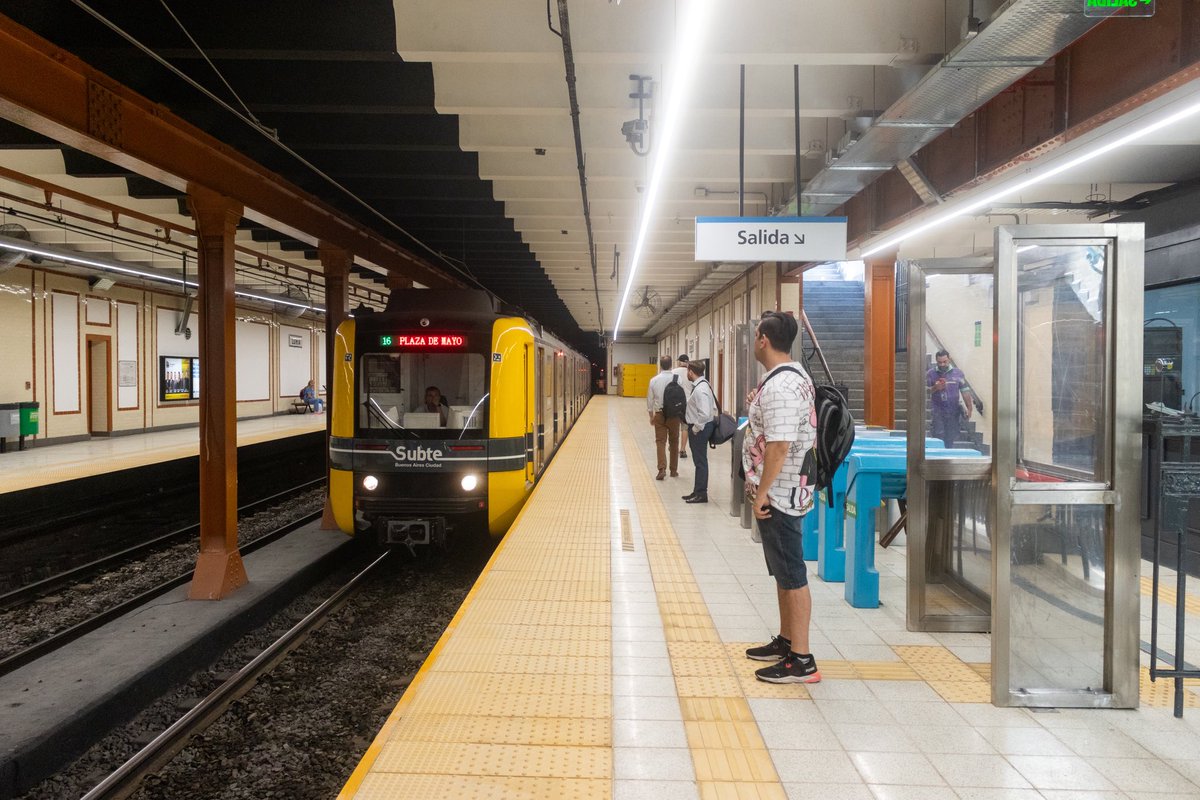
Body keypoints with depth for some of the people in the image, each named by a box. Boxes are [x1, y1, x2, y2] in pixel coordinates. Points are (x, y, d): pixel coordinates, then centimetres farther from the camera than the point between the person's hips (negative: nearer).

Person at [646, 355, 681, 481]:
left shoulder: (654, 380, -2)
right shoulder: (677, 379, -9)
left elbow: (650, 399, 4)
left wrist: (651, 416, 15)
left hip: (659, 414, 1)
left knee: (660, 442, 4)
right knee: (674, 442, 12)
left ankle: (662, 469, -12)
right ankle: (674, 470, 20)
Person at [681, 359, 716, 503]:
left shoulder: (699, 389, -22)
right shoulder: (703, 384, 9)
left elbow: (704, 414, -29)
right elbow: (713, 408, 16)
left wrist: (696, 428, -16)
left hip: (699, 429, -10)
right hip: (701, 427, 10)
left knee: (700, 461, 0)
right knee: (699, 461, 17)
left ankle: (701, 494, 9)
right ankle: (698, 492, 27)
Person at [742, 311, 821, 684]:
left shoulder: (780, 386, -22)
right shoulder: (795, 375, 12)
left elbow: (779, 445, -26)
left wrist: (761, 493, -21)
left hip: (778, 495, -11)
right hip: (789, 491, 11)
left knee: (791, 575, -3)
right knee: (783, 572, 19)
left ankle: (801, 660, 6)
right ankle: (786, 641, 31)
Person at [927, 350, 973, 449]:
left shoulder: (957, 373, 3)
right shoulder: (930, 373, 1)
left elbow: (965, 391, 3)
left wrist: (969, 408, -4)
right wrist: (935, 388, -20)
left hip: (953, 412, 2)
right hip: (937, 412, -1)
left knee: (950, 440, 7)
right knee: (938, 438, -10)